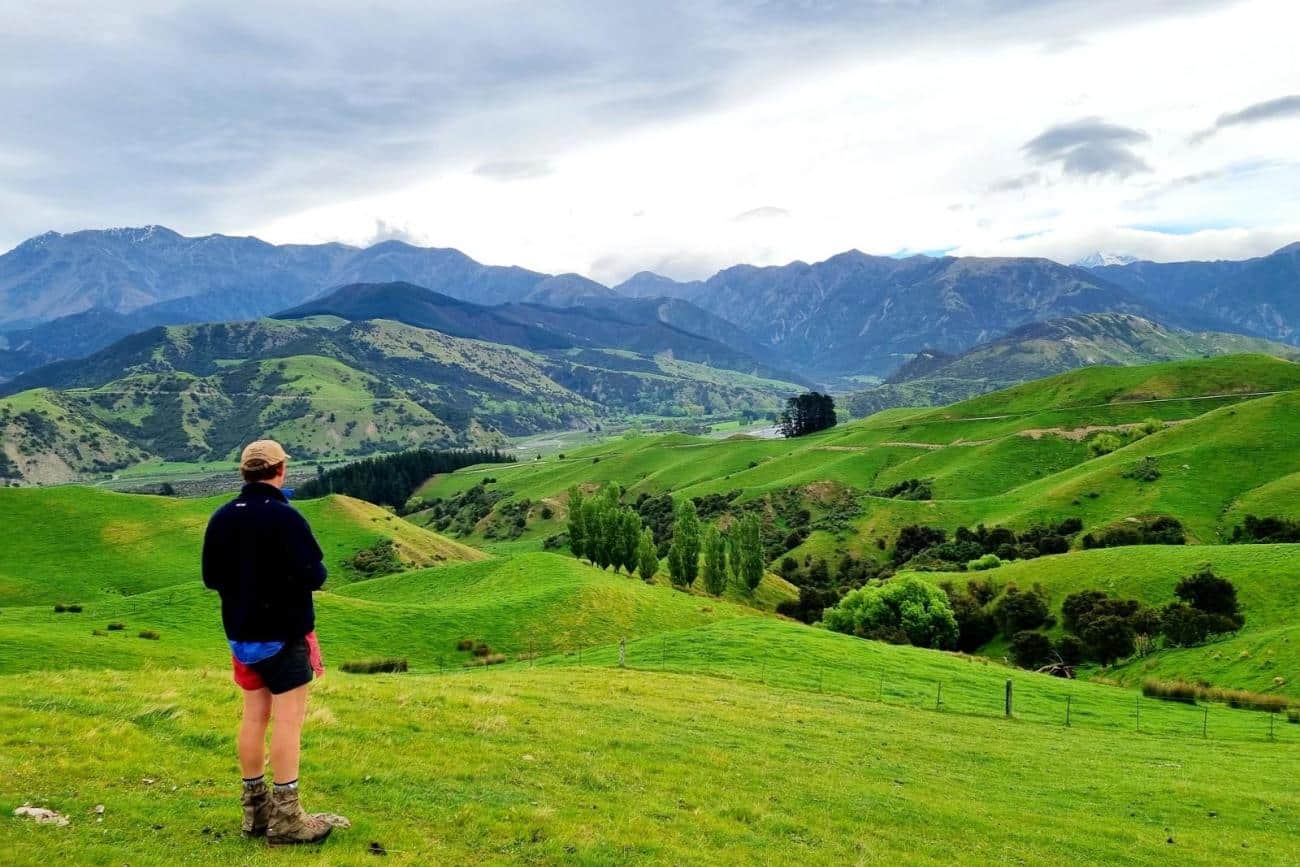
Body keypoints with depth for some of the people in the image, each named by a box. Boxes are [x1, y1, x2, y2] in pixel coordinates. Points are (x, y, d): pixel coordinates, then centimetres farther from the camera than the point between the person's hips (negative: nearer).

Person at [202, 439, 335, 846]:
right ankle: (286, 817, 2)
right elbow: (313, 576, -22)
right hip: (284, 633, -7)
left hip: (242, 635, 7)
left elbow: (211, 578, 9)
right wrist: (317, 571, 0)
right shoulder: (284, 516, -19)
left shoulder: (222, 518, 2)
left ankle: (256, 808, 23)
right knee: (288, 720, -2)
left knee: (254, 716, 14)